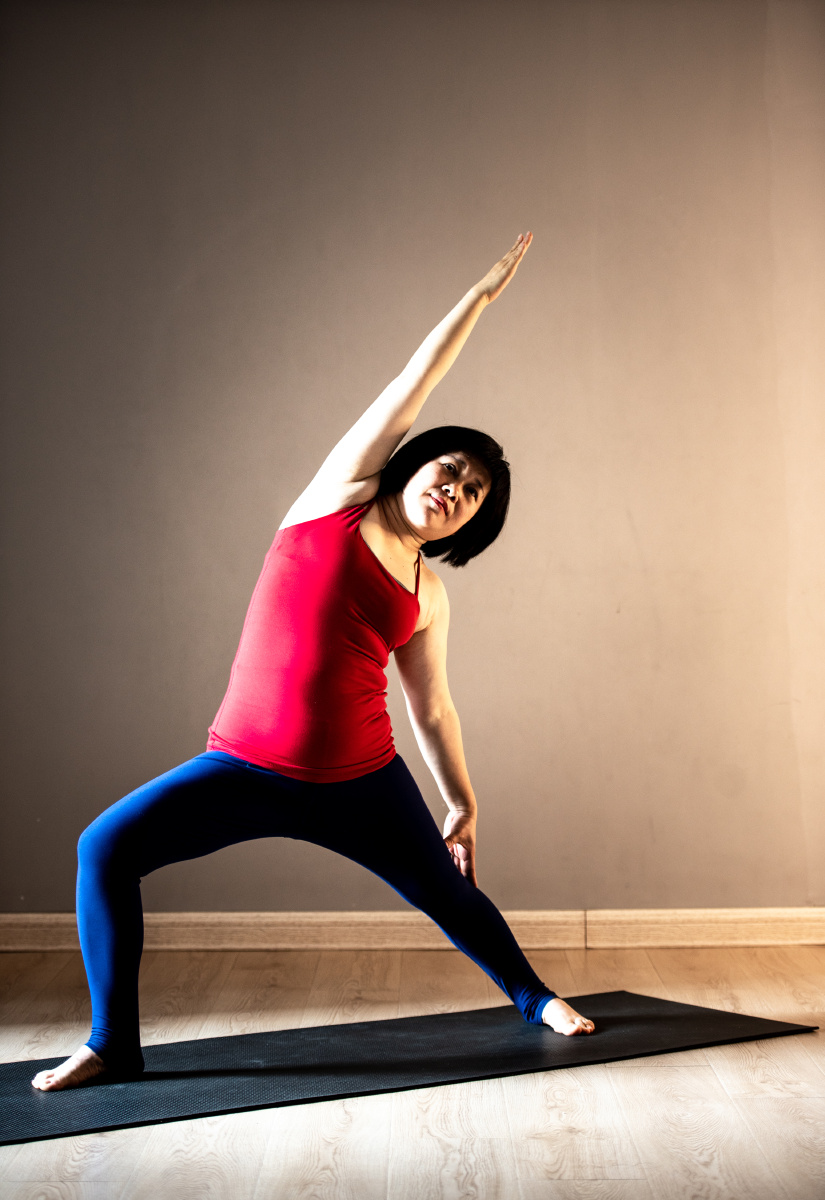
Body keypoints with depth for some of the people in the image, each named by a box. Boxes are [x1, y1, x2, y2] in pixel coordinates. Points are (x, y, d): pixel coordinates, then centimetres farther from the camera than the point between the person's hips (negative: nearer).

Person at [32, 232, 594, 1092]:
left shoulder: (426, 597, 6)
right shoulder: (338, 495, 1)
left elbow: (432, 709, 15)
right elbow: (412, 385, 0)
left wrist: (462, 802, 17)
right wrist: (481, 296, 2)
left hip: (357, 781, 2)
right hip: (246, 766, -1)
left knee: (447, 894, 13)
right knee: (107, 846, -15)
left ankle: (535, 998, 42)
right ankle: (112, 1044, 1)